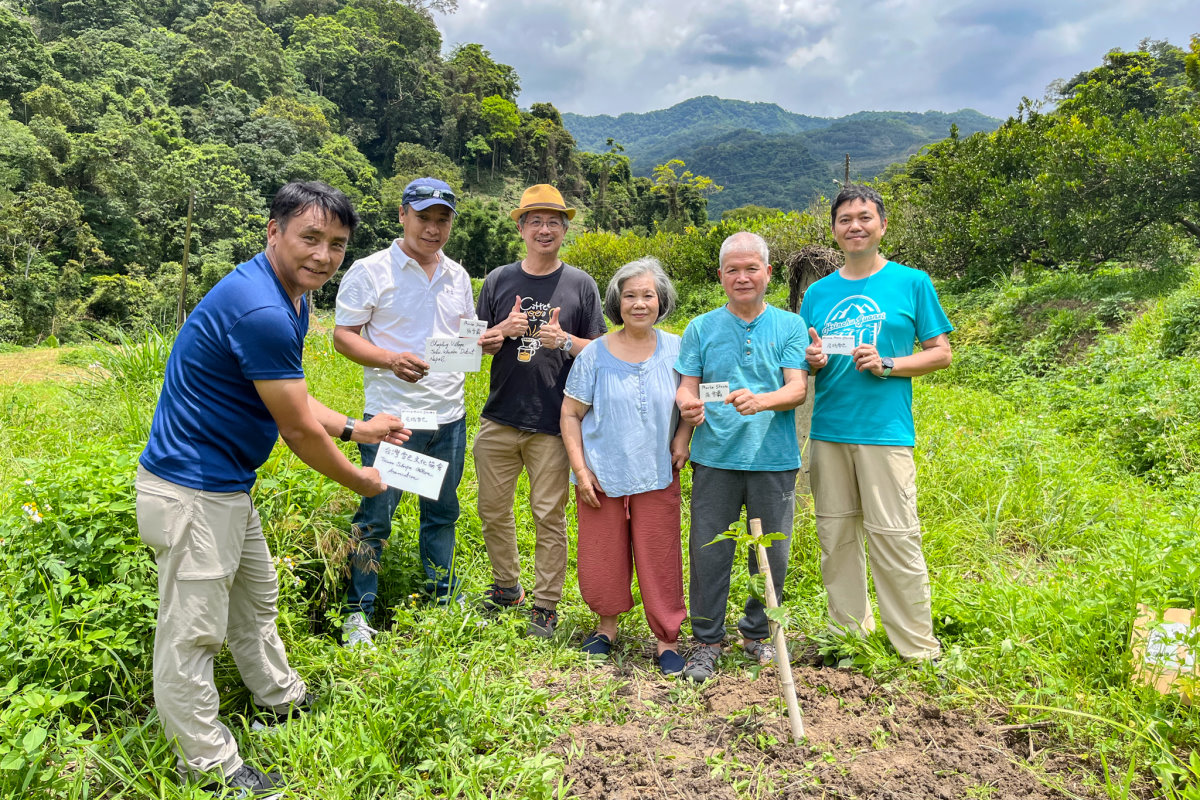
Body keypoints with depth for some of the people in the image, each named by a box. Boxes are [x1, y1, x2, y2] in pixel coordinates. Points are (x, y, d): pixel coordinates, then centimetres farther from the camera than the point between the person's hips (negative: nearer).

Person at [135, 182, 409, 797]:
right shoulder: (260, 311, -27)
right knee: (192, 633, 5)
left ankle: (284, 698, 46)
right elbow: (298, 431, -20)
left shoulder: (290, 297, 6)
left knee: (255, 598, 26)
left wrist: (356, 429, 15)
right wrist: (360, 480, -6)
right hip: (190, 492, -11)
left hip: (227, 486, 11)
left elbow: (291, 402, 17)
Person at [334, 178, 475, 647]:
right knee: (375, 516, 1)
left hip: (449, 417, 5)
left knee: (442, 513, 16)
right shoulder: (370, 271, -4)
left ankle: (443, 601, 31)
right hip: (391, 415, -5)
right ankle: (358, 613, 15)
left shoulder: (457, 275, 13)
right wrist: (391, 359, -21)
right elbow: (343, 336, -6)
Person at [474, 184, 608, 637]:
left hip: (552, 423, -3)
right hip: (499, 419, 3)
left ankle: (546, 605, 15)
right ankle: (506, 586, 32)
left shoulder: (580, 285, 3)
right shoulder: (498, 281, 8)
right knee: (493, 508, 12)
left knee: (550, 515, 1)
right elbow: (476, 345, 10)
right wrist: (504, 331, -10)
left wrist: (563, 341, -15)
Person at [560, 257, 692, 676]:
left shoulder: (675, 349, 1)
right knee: (601, 559, 10)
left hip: (657, 476, 0)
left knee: (659, 561, 4)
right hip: (602, 476, 0)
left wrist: (682, 438, -5)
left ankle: (667, 638, 21)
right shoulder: (595, 354, -3)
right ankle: (607, 623, 34)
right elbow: (570, 414, 1)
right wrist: (580, 469, -5)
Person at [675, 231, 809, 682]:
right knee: (709, 552, 1)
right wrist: (687, 404, -19)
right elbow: (687, 386, 5)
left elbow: (798, 389, -4)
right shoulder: (702, 328, 8)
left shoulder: (789, 326, 6)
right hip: (715, 458, 0)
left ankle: (756, 633, 30)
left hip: (774, 459, 0)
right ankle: (707, 640, 19)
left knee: (772, 553, 9)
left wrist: (761, 400, -24)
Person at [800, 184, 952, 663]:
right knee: (836, 535, 10)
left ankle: (918, 650, 9)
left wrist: (886, 364, -12)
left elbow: (941, 353, 4)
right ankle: (848, 634, 25)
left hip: (886, 431, -4)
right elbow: (800, 364, 18)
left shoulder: (912, 283, 4)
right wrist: (812, 361, -5)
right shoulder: (818, 293, 13)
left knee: (894, 537, -5)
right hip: (828, 431, 4)